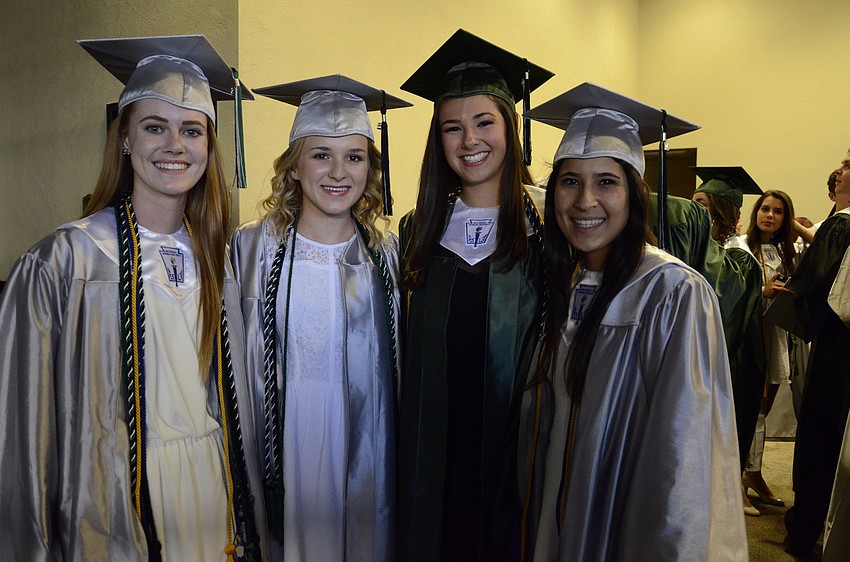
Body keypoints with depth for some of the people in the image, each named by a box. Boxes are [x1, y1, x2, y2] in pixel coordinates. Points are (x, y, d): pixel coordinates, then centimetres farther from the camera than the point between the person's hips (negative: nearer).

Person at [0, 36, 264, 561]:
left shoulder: (216, 257, 1)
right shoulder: (66, 260, -12)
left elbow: (232, 394, 7)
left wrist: (248, 509, 8)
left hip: (213, 493, 4)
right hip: (118, 505, -4)